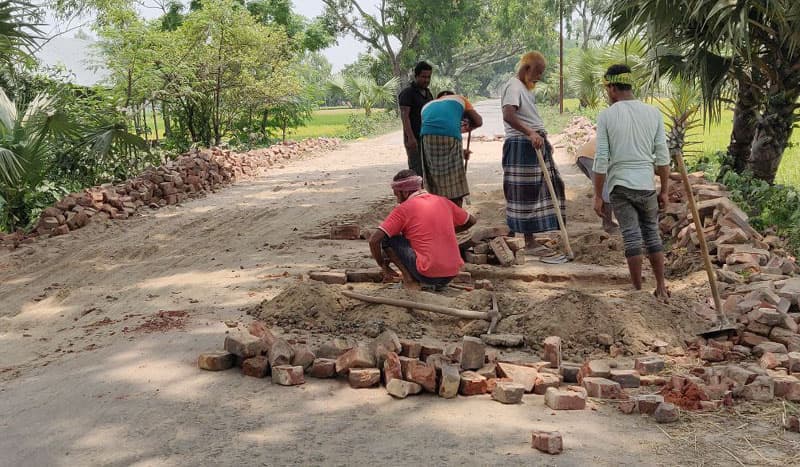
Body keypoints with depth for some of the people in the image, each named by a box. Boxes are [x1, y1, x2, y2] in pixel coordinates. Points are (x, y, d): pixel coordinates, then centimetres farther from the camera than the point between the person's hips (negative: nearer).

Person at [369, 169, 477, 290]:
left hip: (428, 275, -6)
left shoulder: (403, 209, -2)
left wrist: (384, 266, 8)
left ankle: (410, 280, -1)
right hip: (452, 274, 6)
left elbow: (374, 240, -7)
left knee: (387, 239, 6)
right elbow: (471, 221, 26)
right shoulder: (442, 201, 11)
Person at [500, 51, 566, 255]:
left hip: (536, 144, 10)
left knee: (540, 189, 11)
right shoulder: (514, 87, -14)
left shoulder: (526, 88, 19)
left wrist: (544, 141, 25)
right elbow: (508, 115, -31)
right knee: (526, 193, -5)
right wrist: (530, 133, -41)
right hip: (521, 146, -10)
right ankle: (529, 242, 1)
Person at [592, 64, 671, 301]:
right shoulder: (653, 113, 3)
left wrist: (598, 195, -1)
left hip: (620, 185, -2)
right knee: (652, 235, 14)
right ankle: (661, 288, 18)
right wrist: (664, 189, 11)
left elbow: (601, 160, -7)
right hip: (647, 185, 2)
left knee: (632, 237, 3)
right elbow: (662, 156, 3)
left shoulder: (606, 116, -6)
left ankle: (638, 290, 9)